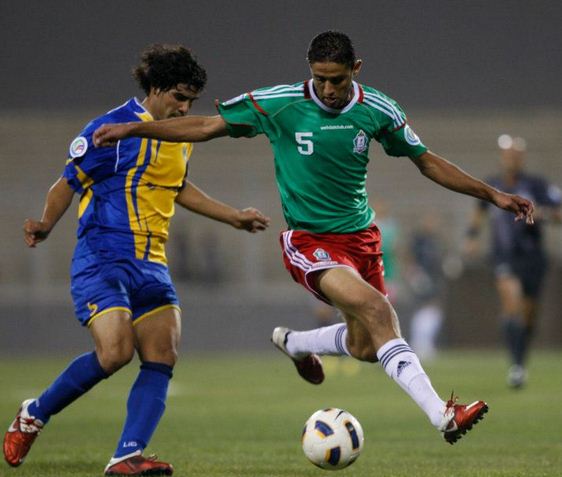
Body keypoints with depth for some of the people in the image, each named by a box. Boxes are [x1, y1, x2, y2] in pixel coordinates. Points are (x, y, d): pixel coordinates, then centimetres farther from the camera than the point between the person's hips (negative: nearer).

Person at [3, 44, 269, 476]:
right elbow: (70, 181, -3)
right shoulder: (112, 128, -8)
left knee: (163, 357, -8)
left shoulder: (181, 137, 15)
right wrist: (46, 225, -18)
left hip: (151, 265, 8)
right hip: (103, 258, -8)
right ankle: (35, 414, 1)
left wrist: (234, 217, 35)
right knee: (116, 352, -21)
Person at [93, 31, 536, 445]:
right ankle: (442, 416, -33)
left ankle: (293, 342, 40)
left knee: (365, 347, 7)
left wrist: (492, 194, 7)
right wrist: (132, 129, -10)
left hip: (362, 236, 5)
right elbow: (207, 126, -5)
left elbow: (427, 161, 9)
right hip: (310, 241, -5)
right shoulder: (280, 104, -12)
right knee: (376, 310, -27)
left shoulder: (377, 110, -3)